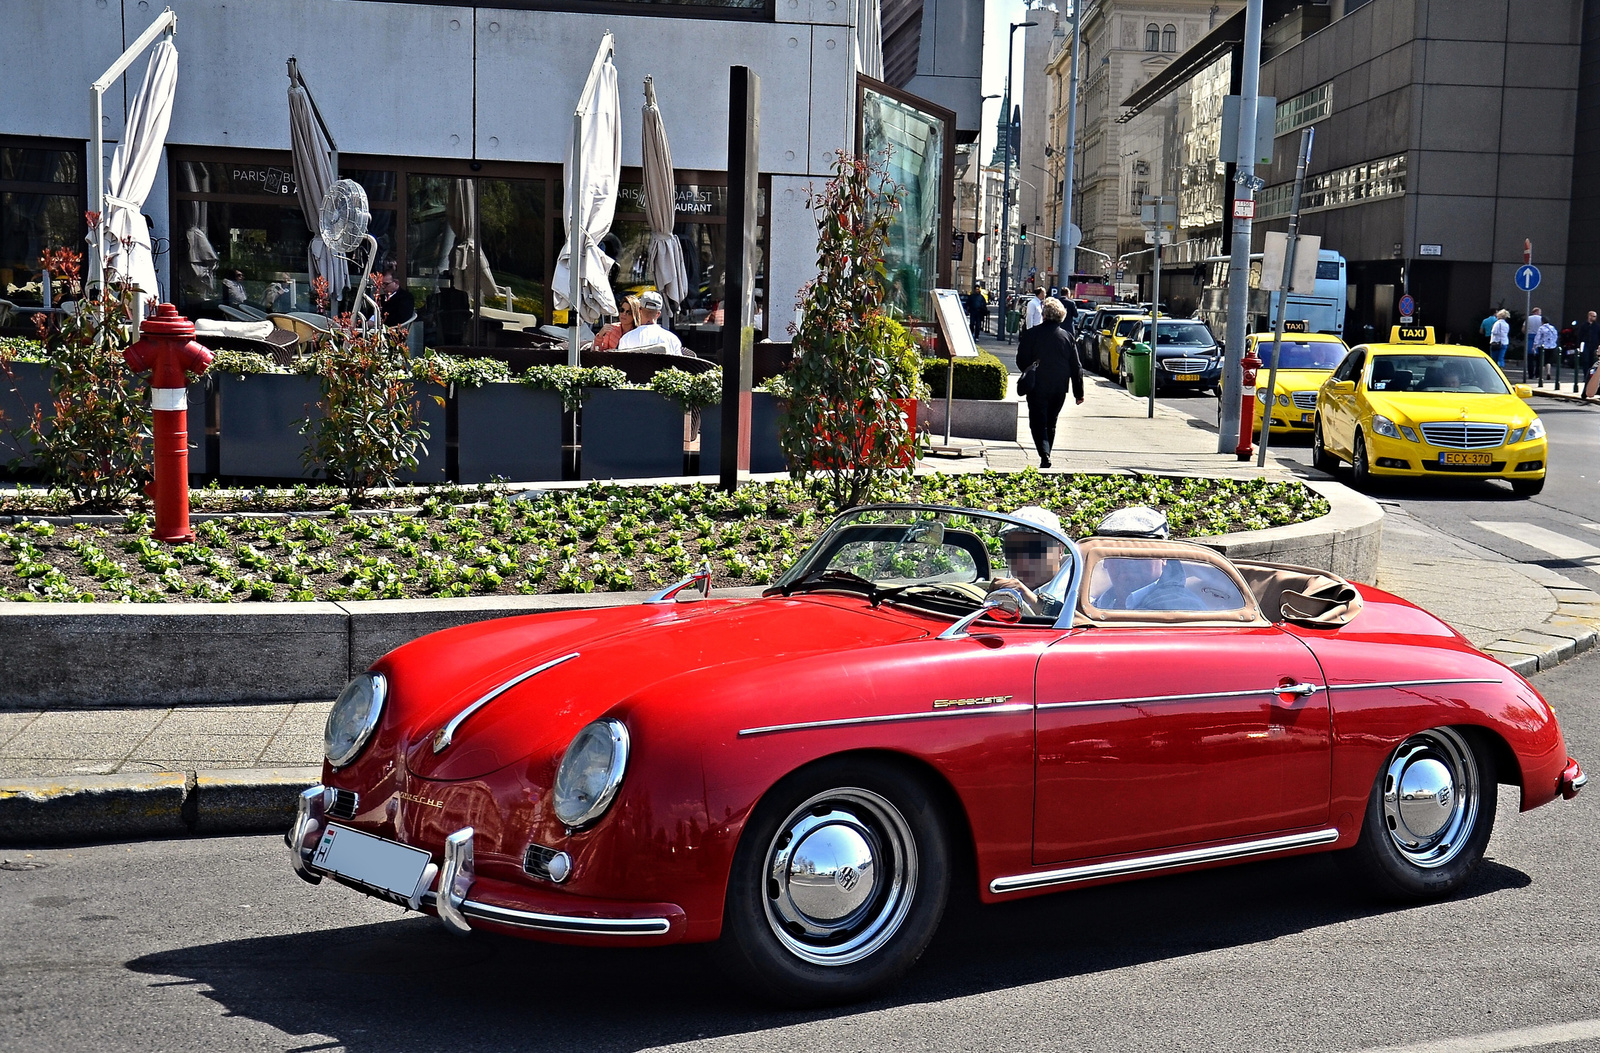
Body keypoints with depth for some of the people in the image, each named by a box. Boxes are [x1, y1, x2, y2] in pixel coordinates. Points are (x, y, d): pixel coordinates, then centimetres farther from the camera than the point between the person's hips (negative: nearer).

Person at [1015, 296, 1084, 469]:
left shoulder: (1032, 334, -8)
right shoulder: (1067, 336, 3)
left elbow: (1021, 361, -4)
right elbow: (1076, 367, 5)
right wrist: (1079, 393, 10)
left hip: (1037, 388, -4)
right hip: (1059, 388, 4)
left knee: (1038, 423, -2)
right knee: (1050, 423, 16)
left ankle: (1044, 454, -23)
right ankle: (1046, 455, 22)